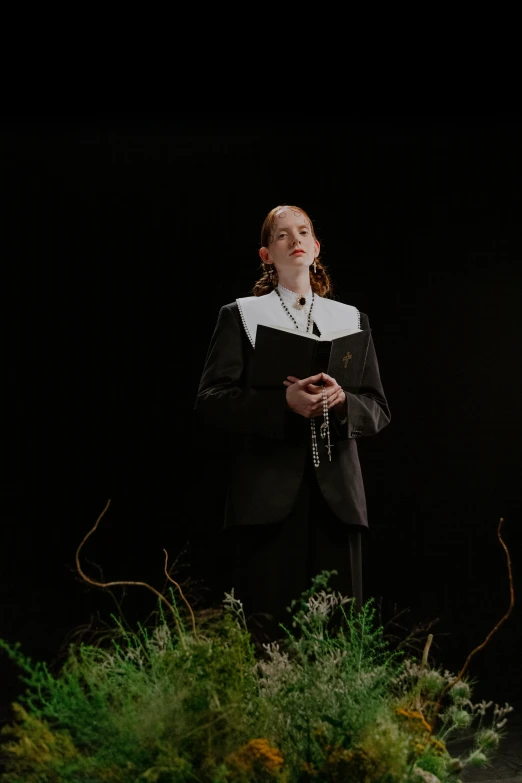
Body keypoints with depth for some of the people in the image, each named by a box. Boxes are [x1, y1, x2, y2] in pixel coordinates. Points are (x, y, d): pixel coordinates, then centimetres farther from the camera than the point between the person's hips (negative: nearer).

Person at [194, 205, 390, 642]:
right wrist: (283, 402, -17)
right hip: (266, 495, -2)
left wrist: (342, 401, -11)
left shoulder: (352, 319, 18)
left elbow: (378, 410, 12)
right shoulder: (240, 315, 11)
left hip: (336, 495, 2)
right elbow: (210, 403, -1)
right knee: (264, 630, -7)